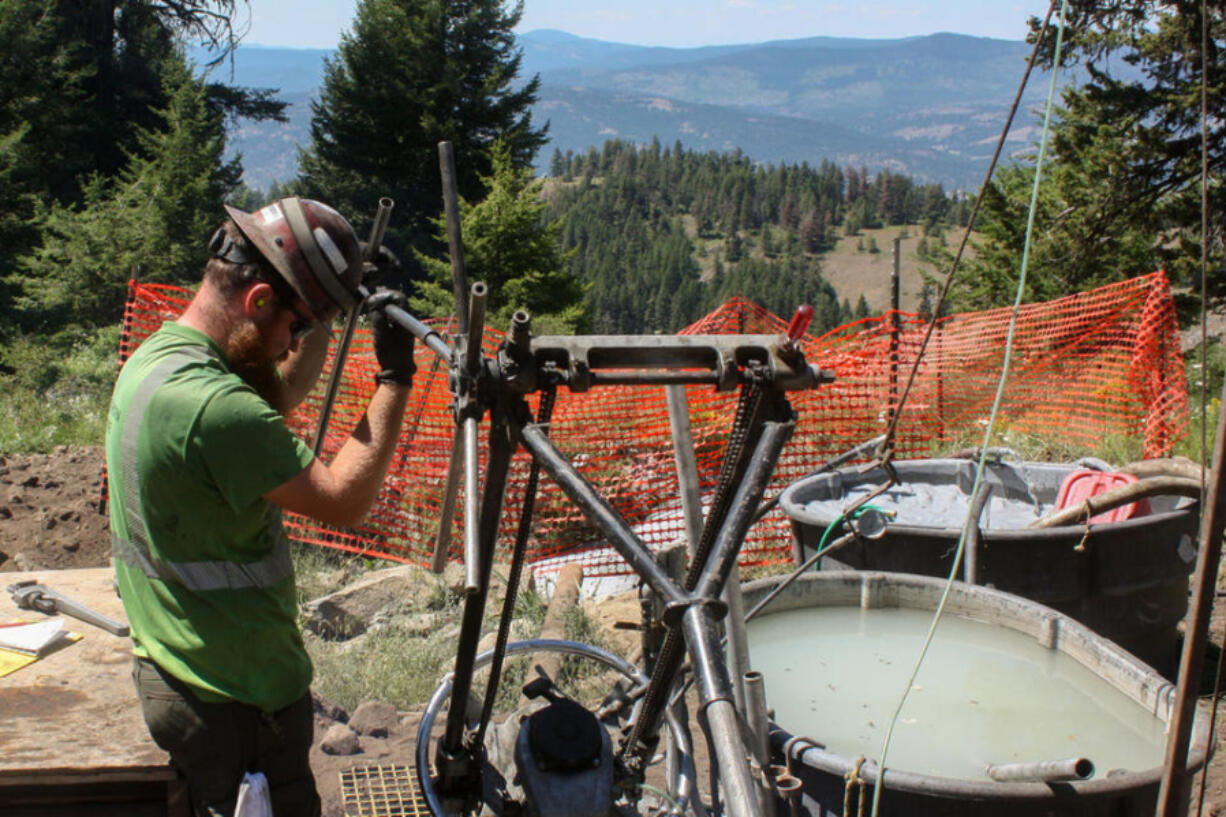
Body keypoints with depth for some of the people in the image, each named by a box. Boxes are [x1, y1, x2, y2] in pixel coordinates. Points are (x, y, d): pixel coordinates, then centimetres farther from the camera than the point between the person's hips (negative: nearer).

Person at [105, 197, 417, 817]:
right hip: (235, 695, -9)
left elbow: (279, 396, 16)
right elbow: (344, 499, -26)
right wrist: (394, 379, -20)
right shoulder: (210, 404, -30)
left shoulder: (157, 353, 2)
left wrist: (327, 318, 6)